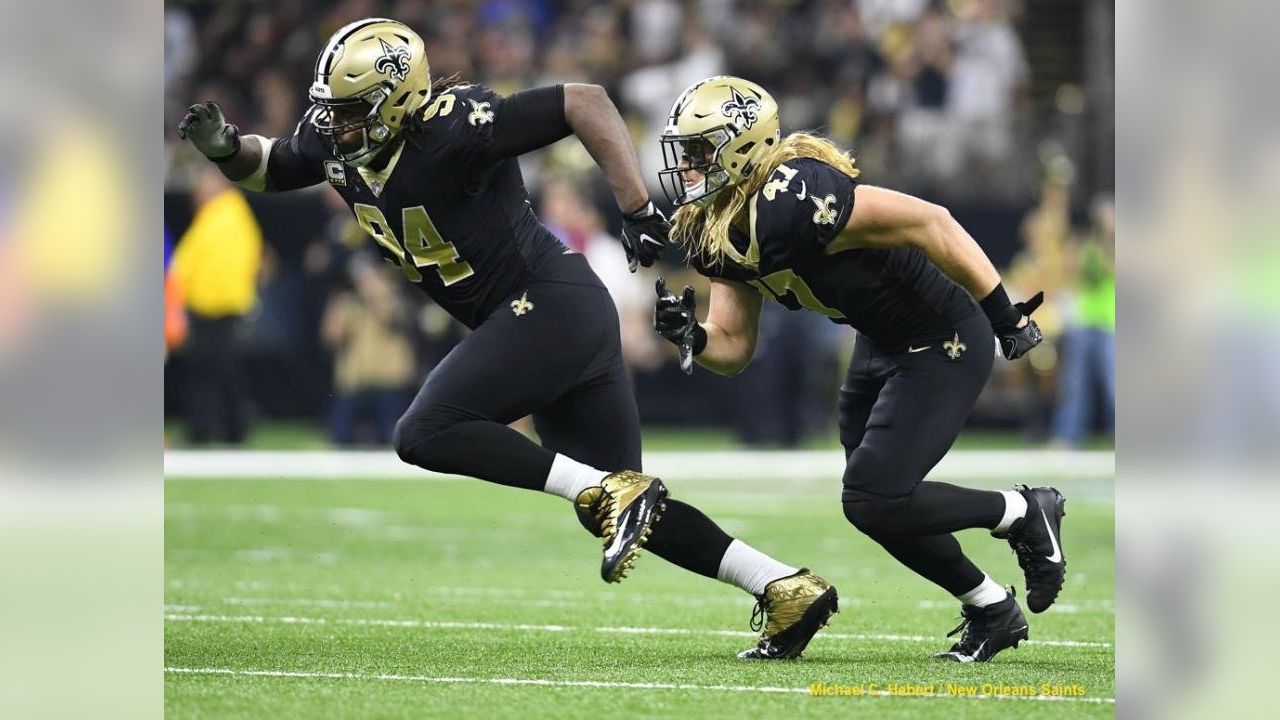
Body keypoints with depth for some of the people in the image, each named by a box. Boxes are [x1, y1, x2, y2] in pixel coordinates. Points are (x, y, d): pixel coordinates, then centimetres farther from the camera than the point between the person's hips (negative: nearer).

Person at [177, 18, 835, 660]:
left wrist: (639, 211, -23)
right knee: (620, 511, 10)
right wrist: (225, 147, -1)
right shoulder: (335, 143, 3)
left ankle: (613, 493, -17)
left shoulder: (452, 130, -21)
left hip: (552, 304, -9)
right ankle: (789, 589, 12)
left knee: (426, 434, -16)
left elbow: (585, 103, -20)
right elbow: (263, 169, 21)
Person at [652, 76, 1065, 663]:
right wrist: (688, 336, -18)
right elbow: (733, 349, 5)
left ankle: (1023, 514, 9)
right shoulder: (718, 238, -1)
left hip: (943, 346, -9)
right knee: (875, 503, 14)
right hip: (883, 344, 9)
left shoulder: (790, 202, -30)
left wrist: (1004, 314, -24)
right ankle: (991, 612, 30)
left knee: (874, 501, -12)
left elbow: (927, 223, -28)